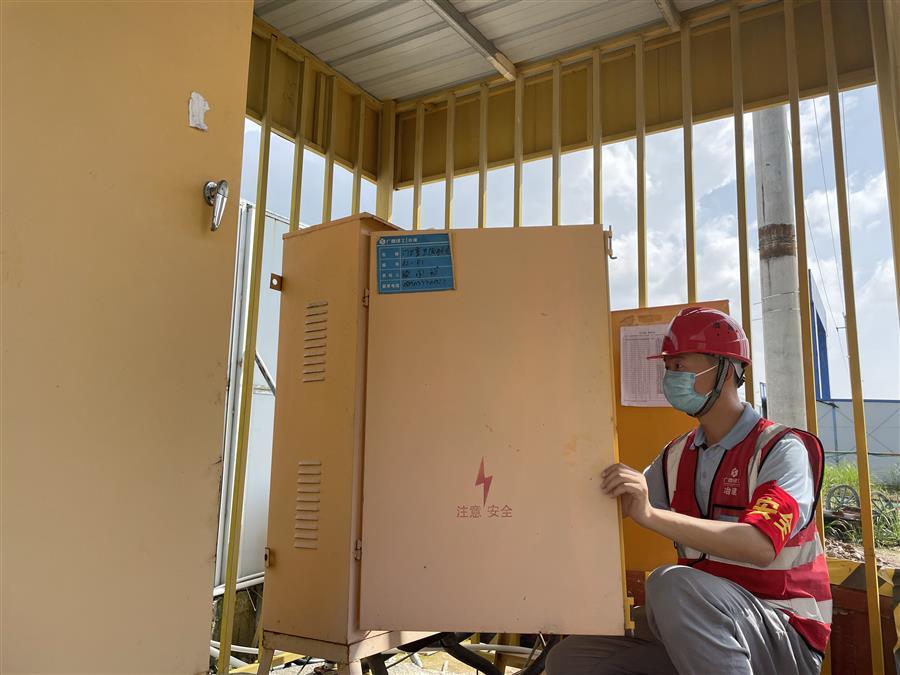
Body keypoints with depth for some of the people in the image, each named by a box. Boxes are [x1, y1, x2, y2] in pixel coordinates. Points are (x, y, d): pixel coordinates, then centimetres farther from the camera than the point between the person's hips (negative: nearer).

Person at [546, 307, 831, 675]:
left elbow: (761, 546, -28)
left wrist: (651, 514, -37)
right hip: (698, 625, 6)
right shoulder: (676, 456, 6)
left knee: (671, 582, -34)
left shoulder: (781, 449, -12)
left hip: (784, 636, -5)